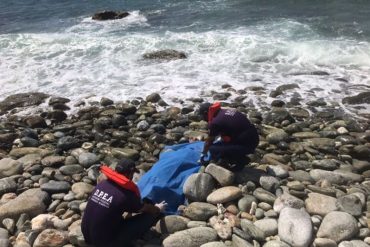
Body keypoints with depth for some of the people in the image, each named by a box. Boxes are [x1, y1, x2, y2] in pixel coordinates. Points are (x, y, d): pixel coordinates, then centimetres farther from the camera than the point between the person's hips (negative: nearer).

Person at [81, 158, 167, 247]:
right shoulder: (126, 195, -20)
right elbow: (145, 208, 2)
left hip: (87, 235, 7)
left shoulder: (102, 184, -2)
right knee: (151, 215, -7)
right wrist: (158, 209, 23)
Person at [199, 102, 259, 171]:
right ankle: (241, 159, 15)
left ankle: (240, 161, 0)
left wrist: (203, 154, 22)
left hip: (246, 145, -9)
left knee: (212, 149, -11)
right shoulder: (226, 111, 12)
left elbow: (209, 142, 4)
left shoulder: (215, 122, -13)